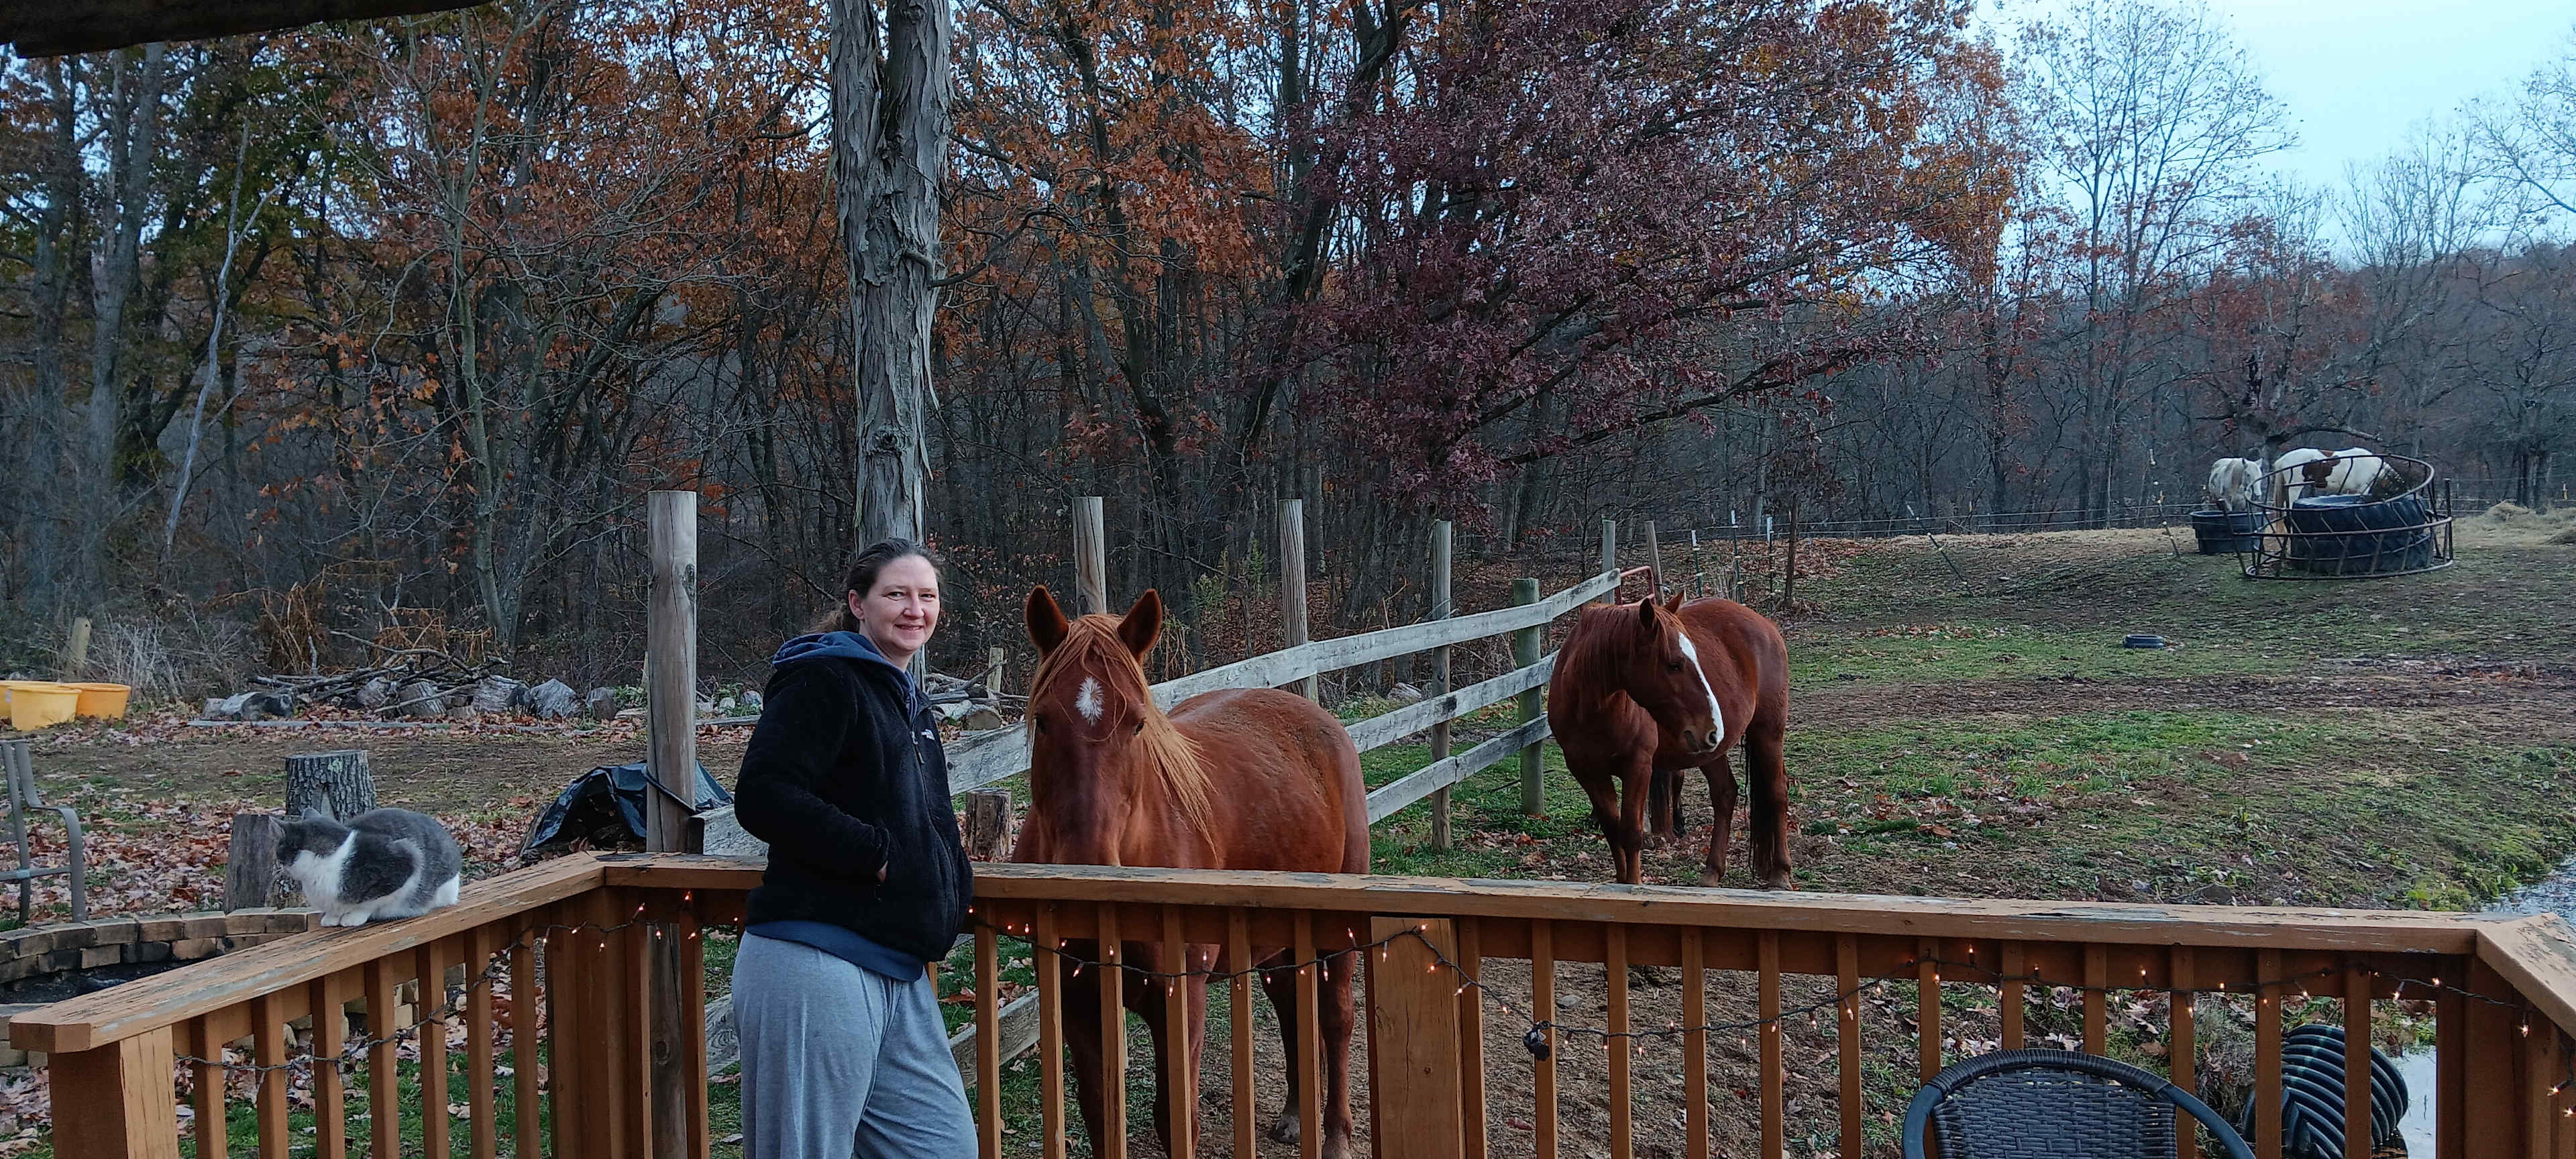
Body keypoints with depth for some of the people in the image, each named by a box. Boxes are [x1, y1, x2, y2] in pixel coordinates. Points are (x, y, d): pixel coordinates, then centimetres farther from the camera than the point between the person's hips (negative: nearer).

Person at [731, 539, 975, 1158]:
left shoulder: (911, 704, 22)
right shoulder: (823, 681, -8)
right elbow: (764, 798, -21)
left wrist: (943, 846, 15)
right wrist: (878, 854, -18)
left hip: (897, 973, 9)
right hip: (816, 964, -9)